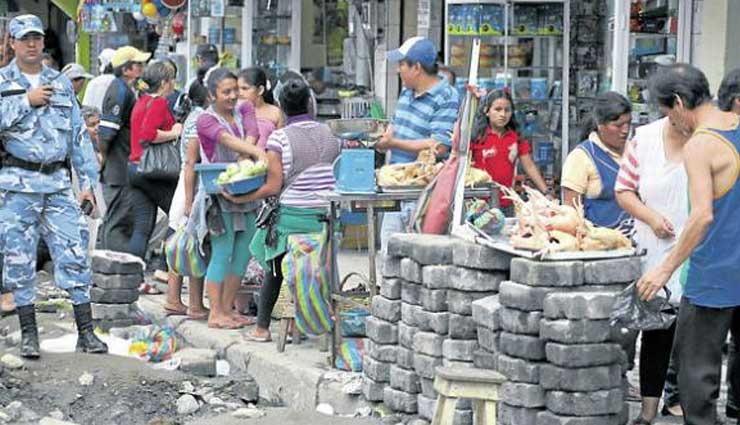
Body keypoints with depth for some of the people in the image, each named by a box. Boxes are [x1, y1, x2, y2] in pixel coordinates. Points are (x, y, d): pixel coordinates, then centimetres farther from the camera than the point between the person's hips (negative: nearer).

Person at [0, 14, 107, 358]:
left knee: (74, 253, -1)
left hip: (58, 182, 3)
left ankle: (85, 332, 3)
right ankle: (28, 334, 10)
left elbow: (79, 135, 14)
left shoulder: (61, 84, 14)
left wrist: (88, 181, 8)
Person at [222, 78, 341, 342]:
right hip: (326, 216, 3)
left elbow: (273, 186, -10)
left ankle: (262, 328, 14)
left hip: (292, 215, -3)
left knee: (275, 270, 10)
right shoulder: (329, 135, 6)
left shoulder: (279, 138, -7)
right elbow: (337, 177, 8)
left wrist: (240, 199, -2)